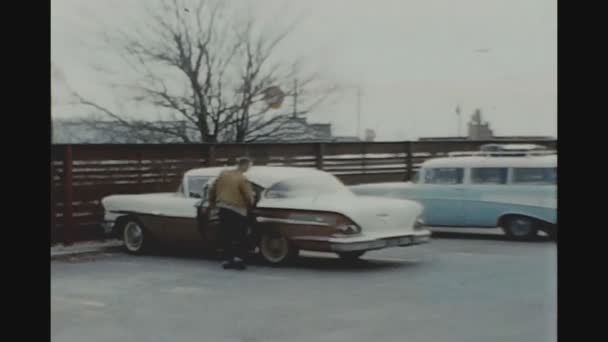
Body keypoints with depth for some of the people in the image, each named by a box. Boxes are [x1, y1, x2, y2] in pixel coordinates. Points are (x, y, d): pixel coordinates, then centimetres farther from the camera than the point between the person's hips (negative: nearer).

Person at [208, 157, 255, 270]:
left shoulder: (223, 174, 6)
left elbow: (212, 189, 12)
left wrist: (212, 202, 26)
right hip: (237, 211, -6)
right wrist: (251, 200, 12)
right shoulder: (243, 179, -13)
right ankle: (238, 258, -4)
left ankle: (227, 259, 12)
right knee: (240, 237, 5)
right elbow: (249, 197, -12)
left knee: (226, 236, 11)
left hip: (223, 208, 6)